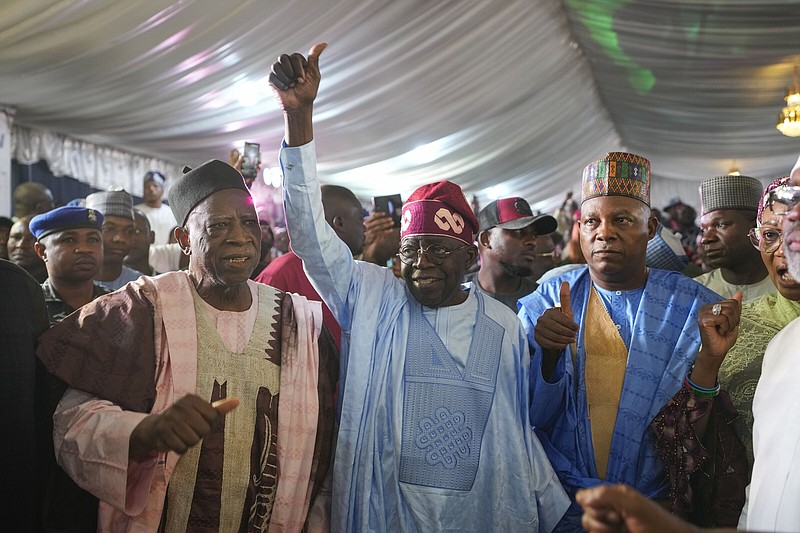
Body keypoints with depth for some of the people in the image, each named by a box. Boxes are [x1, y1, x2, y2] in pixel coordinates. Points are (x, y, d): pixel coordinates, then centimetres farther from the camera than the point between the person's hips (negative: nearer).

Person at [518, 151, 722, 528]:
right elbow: (533, 415, -7)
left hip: (657, 502, 0)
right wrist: (549, 354, -23)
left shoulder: (697, 306, -5)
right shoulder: (544, 303, -2)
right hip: (563, 503, 1)